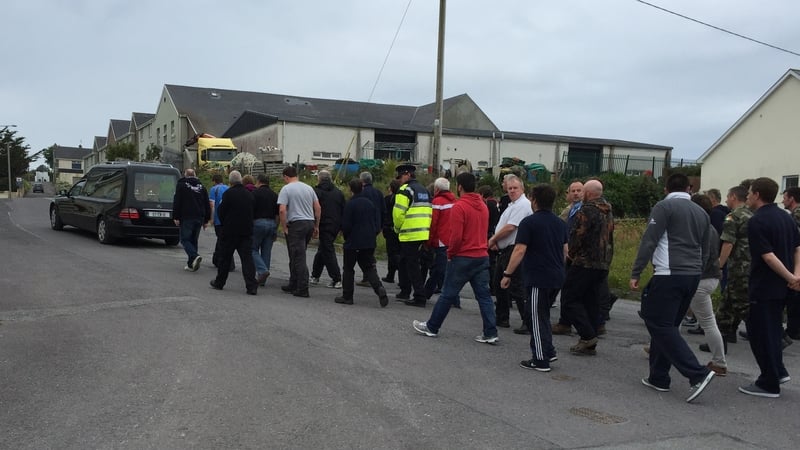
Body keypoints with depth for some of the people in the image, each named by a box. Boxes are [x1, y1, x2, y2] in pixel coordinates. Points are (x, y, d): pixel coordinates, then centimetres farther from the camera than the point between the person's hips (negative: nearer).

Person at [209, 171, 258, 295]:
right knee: (247, 258, 0)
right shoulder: (249, 194, 4)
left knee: (225, 257, 11)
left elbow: (221, 211, -5)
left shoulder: (228, 194, -10)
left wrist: (225, 224, 12)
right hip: (247, 231, 3)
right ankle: (251, 286, -9)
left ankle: (219, 282, 24)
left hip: (230, 231, -3)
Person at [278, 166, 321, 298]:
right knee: (296, 256, 17)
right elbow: (317, 207, 11)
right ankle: (293, 285, 24)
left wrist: (284, 227, -7)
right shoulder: (309, 188, 12)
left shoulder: (286, 189, -6)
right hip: (310, 223, 6)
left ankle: (303, 289, -8)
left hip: (296, 224, -6)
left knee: (299, 258, -5)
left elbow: (282, 210, -16)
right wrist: (316, 226, 17)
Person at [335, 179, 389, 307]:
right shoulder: (370, 203, 5)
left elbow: (346, 225, -11)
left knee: (348, 269, 9)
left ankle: (347, 296, 12)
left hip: (353, 243, -4)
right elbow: (377, 223, 6)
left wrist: (346, 237, 8)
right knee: (369, 268, 8)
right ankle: (379, 288, -15)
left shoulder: (350, 204, -11)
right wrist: (372, 235, 14)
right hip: (369, 243, 5)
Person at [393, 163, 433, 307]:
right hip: (423, 234, 9)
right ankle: (405, 292, 30)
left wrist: (397, 228, 4)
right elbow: (429, 212, 16)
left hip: (409, 234, -9)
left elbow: (398, 213, -13)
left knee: (413, 266, -4)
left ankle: (420, 297, -7)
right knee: (404, 261, 22)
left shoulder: (405, 190, -9)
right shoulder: (424, 190, 18)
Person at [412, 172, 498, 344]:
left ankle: (431, 327, 17)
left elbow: (456, 236, -19)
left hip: (463, 258, -6)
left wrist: (450, 253, -4)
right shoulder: (483, 205, 9)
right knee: (483, 295, 7)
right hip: (482, 256, 7)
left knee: (448, 294, 4)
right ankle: (491, 333, 5)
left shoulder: (459, 207, -15)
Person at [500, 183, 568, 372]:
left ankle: (541, 360, 4)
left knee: (537, 318, 1)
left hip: (538, 278, -7)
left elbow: (519, 251, -16)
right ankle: (548, 351, 23)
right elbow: (565, 252, 19)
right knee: (542, 315, 21)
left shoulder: (529, 222, -11)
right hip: (557, 277, 8)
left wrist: (507, 274, -11)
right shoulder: (560, 223, 11)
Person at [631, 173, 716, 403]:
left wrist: (635, 273, -8)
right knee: (667, 326, 15)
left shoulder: (664, 207, -4)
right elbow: (706, 251, 20)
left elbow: (649, 242, -11)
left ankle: (698, 373, -13)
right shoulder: (701, 212, 16)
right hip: (693, 276, 8)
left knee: (660, 326, -6)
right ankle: (658, 377, 17)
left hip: (669, 275, -8)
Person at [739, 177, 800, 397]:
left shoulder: (756, 221, -17)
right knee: (773, 329, 22)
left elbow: (768, 256, -22)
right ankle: (778, 371, 28)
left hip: (764, 287, -9)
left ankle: (769, 384, 7)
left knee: (761, 333, 1)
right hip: (782, 287, 9)